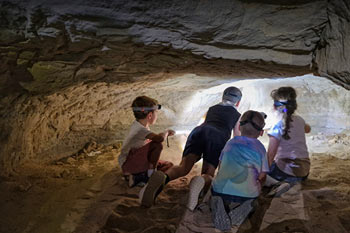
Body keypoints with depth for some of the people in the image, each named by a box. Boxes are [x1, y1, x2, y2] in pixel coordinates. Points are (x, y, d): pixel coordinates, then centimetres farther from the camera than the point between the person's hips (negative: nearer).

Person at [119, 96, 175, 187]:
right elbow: (159, 138, -39)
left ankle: (138, 177, 2)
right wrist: (166, 132, -18)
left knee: (168, 165, 7)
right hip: (128, 165, -10)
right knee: (157, 145, -29)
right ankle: (150, 174, -12)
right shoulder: (139, 129, -25)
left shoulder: (138, 124, 3)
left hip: (137, 161, 10)